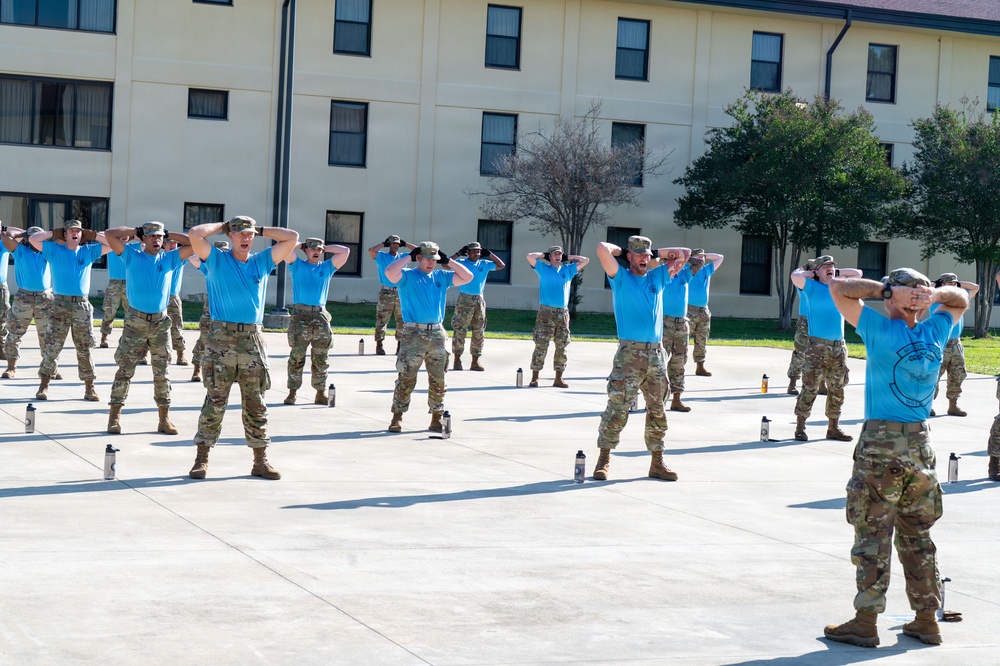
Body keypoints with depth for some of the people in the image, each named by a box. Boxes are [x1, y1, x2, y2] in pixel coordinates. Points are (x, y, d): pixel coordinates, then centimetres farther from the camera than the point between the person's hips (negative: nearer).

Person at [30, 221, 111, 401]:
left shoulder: (89, 251, 12)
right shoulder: (54, 250, 7)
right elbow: (33, 239, -4)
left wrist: (92, 235, 8)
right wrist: (53, 233, 3)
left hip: (82, 305, 2)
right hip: (60, 304, -1)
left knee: (84, 349, 4)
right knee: (52, 347, -4)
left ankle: (89, 387, 8)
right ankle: (43, 386, 1)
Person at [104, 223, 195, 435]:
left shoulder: (170, 259, 9)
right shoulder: (132, 255, 3)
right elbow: (109, 234, -5)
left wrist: (169, 235, 7)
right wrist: (136, 230, 3)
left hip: (160, 322, 2)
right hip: (135, 321, -2)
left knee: (162, 372, 5)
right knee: (125, 370, -2)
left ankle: (164, 418, 10)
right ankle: (114, 416, 2)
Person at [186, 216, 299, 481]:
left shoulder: (262, 261, 13)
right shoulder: (216, 260, 5)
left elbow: (292, 238, 11)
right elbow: (195, 234, -10)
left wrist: (260, 230, 13)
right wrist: (222, 226, 4)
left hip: (252, 340, 3)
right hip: (221, 337, -3)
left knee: (255, 404, 5)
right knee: (215, 401, -3)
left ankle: (261, 461, 9)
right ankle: (202, 459, 2)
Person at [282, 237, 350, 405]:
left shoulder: (327, 267, 18)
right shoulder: (297, 265, 11)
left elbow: (345, 251, 12)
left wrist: (326, 248, 17)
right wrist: (300, 245, 14)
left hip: (321, 316, 3)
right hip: (300, 314, -2)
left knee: (321, 359, 3)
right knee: (297, 357, -5)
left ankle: (321, 392, 8)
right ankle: (292, 392, -2)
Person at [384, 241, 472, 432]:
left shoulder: (441, 277, 17)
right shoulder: (407, 276, 3)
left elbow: (467, 277, 16)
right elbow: (389, 272, -17)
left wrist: (447, 262, 11)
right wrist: (409, 257, -7)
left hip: (437, 334, 5)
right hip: (413, 334, -4)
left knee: (438, 380, 6)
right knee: (406, 378, -6)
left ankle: (436, 419, 14)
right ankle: (397, 418, 0)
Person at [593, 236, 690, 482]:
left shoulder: (658, 277, 16)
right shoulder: (620, 278, 4)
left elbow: (684, 254, 23)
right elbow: (602, 249, -10)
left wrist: (657, 254, 18)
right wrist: (621, 250, 8)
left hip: (656, 353, 5)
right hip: (629, 353, -5)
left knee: (658, 411, 7)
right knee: (617, 408, -10)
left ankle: (657, 463, 13)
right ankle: (604, 460, -5)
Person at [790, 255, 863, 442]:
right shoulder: (812, 287, 1)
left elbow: (857, 273, 25)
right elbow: (795, 276, -14)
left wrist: (837, 273, 17)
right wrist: (812, 273, 2)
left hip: (839, 347, 5)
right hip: (817, 346, -5)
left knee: (837, 390, 9)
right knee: (810, 388, -8)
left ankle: (833, 428, 18)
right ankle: (800, 427, -3)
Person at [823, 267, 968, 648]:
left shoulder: (881, 330, -10)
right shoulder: (935, 333, 3)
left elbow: (839, 289, -7)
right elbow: (960, 300, 22)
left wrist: (887, 290, -12)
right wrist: (935, 294, 1)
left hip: (880, 446, -5)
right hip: (921, 445, 5)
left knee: (873, 534, -1)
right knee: (917, 535, 13)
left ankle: (866, 621, 0)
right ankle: (927, 620, 17)